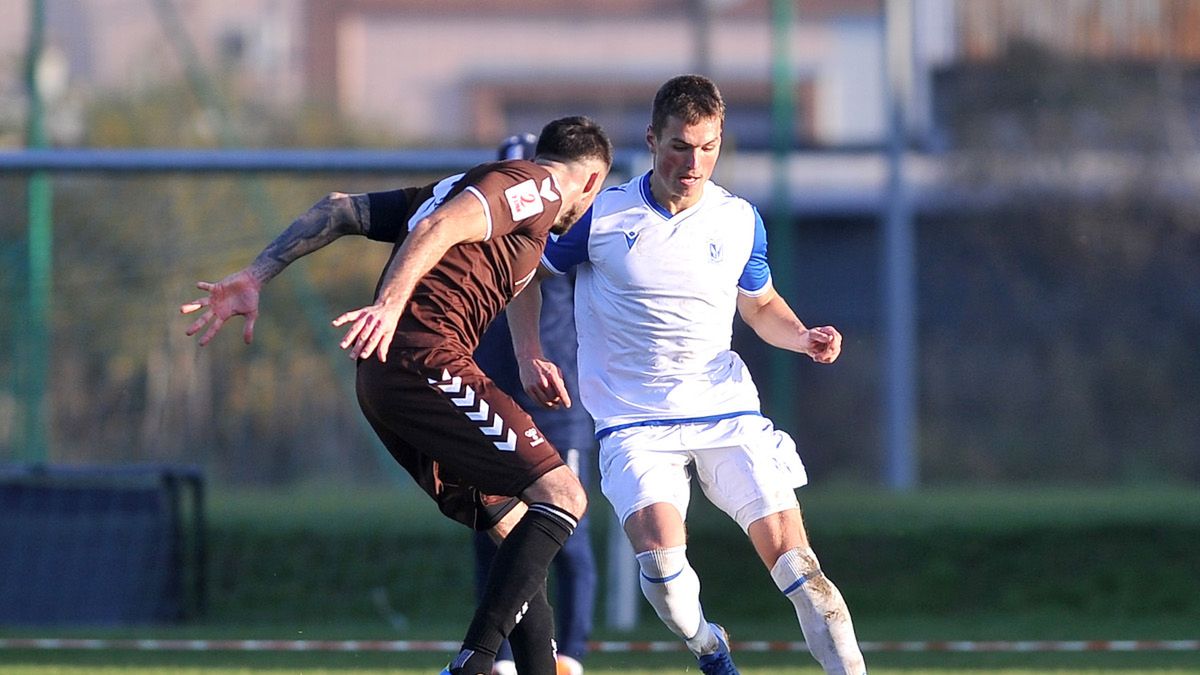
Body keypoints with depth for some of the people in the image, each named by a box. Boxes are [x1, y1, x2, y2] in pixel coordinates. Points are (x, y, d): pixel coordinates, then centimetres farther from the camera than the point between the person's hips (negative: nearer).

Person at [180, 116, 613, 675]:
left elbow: (339, 211, 24)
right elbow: (440, 227, -16)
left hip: (383, 377, 9)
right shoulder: (538, 187, 2)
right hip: (426, 364, -9)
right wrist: (389, 306, -28)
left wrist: (252, 279, 21)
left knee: (517, 527, 13)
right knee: (561, 496, -12)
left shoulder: (462, 185, 29)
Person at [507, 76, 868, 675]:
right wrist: (529, 356, -2)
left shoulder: (739, 221, 4)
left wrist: (803, 337, 2)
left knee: (791, 554, -13)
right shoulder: (600, 215, -5)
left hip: (726, 412, 2)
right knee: (660, 553, -24)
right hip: (633, 421, -2)